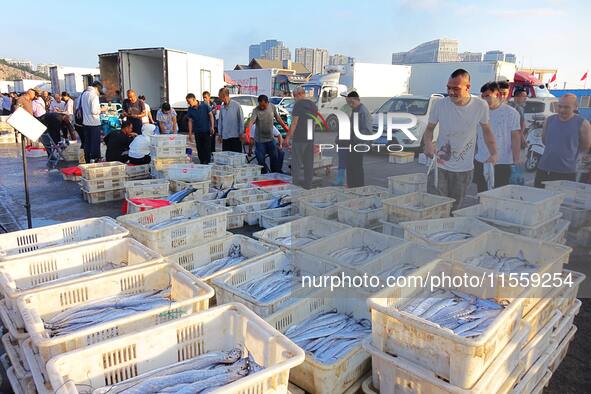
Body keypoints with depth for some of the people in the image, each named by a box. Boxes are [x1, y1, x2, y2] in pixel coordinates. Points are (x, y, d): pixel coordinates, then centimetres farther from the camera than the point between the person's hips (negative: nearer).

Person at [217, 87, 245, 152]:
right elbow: (220, 122, 12)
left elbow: (241, 120, -4)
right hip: (225, 137, 4)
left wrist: (241, 133, -4)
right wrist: (220, 135, 11)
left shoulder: (236, 105, -6)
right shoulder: (222, 108, 6)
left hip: (235, 136, -4)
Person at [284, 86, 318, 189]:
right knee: (309, 163, 11)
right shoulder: (313, 105, 12)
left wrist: (288, 137, -11)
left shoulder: (298, 105, -10)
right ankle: (308, 185, 17)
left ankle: (296, 185, -2)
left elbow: (294, 123, -15)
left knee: (296, 163, -1)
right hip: (310, 138, 7)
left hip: (299, 138, -7)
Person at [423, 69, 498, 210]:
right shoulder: (439, 105, -8)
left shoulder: (480, 106, -5)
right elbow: (429, 128, 4)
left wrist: (494, 154, -1)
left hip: (464, 169, 1)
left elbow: (486, 130, 10)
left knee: (454, 209, 9)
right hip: (440, 166, -1)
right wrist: (428, 143, -19)